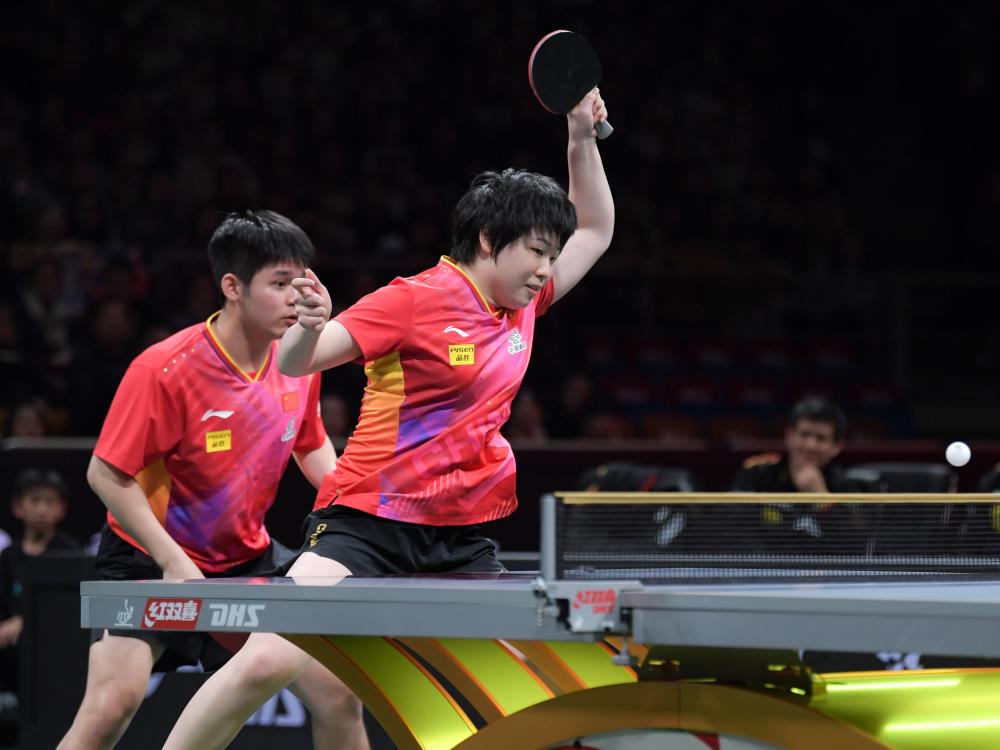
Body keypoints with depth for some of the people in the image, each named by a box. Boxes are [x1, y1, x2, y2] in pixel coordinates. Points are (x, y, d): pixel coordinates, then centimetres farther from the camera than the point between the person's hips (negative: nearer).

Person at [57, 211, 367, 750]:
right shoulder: (164, 370, -25)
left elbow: (311, 446, 12)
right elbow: (107, 474, -20)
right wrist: (173, 562, -25)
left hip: (249, 558, 5)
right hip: (149, 558, -5)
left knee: (338, 693, -3)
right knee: (112, 703, -21)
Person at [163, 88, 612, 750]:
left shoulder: (523, 305, 10)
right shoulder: (416, 300, -10)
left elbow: (596, 231, 26)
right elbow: (296, 364, -13)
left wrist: (583, 139, 12)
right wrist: (310, 326, -35)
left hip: (460, 542, 7)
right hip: (367, 523, -7)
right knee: (266, 662, -20)